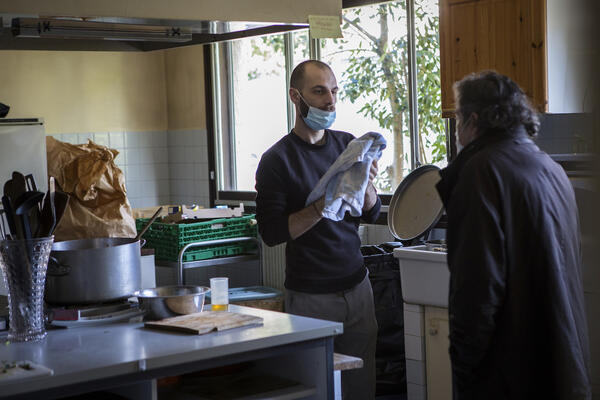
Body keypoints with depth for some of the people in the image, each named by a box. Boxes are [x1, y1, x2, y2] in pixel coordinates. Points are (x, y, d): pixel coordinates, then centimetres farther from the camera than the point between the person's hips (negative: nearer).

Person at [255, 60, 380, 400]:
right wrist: (323, 206, -23)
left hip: (357, 286, 5)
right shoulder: (278, 160, -8)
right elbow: (272, 232, -13)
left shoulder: (348, 145, 7)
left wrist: (365, 183, -11)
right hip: (311, 297, -4)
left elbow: (372, 214, 9)